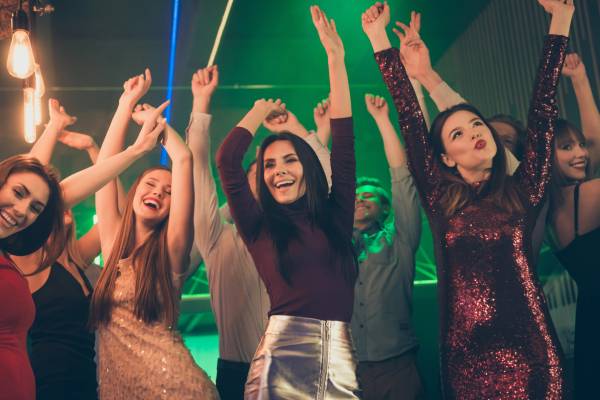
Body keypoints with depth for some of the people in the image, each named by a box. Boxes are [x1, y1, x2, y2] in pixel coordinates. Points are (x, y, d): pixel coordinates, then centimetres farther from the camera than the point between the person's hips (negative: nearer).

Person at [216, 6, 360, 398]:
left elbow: (344, 145, 8)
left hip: (341, 360, 2)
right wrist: (261, 110, 16)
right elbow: (226, 160, 1)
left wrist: (336, 58, 8)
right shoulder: (260, 227, 9)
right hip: (281, 360, -2)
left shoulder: (335, 216, 12)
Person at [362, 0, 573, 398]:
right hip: (466, 357, 1)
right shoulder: (442, 201, 5)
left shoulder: (522, 193, 5)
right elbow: (410, 120, 5)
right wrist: (379, 38, 7)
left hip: (528, 352, 0)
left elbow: (543, 112, 4)